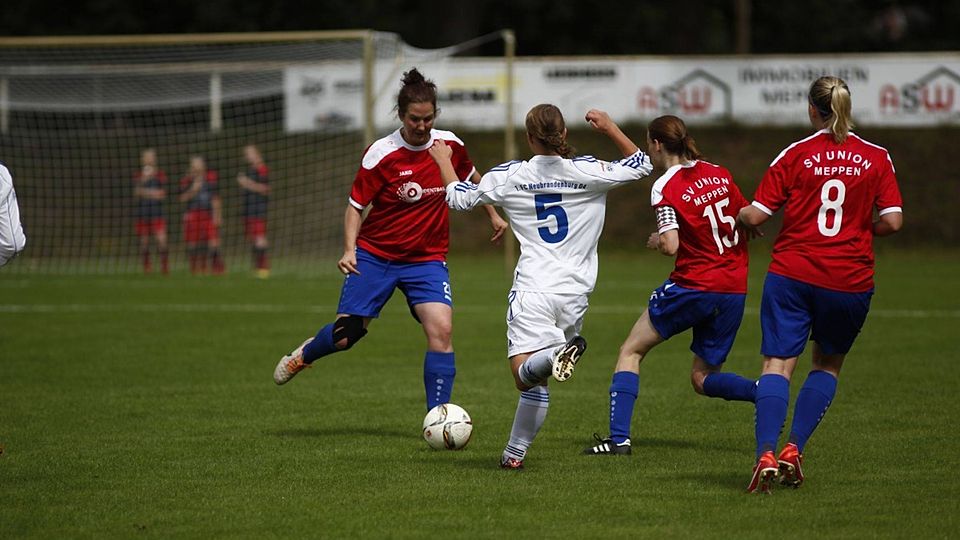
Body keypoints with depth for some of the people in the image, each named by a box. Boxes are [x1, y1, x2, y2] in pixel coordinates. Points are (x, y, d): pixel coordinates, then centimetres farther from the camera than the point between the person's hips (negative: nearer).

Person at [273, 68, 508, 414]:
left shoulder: (449, 145, -4)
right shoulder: (381, 154, -15)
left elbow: (470, 177, 19)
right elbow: (356, 206, -8)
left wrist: (493, 214, 22)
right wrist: (349, 250, -21)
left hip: (427, 259, 2)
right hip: (374, 254, -2)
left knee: (441, 330, -19)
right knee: (345, 337, 0)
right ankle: (305, 354, 36)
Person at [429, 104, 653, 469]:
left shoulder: (509, 176, 1)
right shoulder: (588, 172, 0)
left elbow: (458, 198, 14)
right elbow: (641, 164, 15)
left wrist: (443, 160, 30)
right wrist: (609, 128, 23)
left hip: (532, 289, -2)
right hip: (574, 293, 2)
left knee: (525, 377, -14)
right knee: (538, 382, 15)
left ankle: (555, 355, -45)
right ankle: (515, 453, 15)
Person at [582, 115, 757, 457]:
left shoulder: (665, 187, -10)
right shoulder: (719, 175, 8)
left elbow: (670, 245, -19)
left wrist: (655, 240, 3)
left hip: (693, 286, -6)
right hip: (734, 289, 6)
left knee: (631, 352, 10)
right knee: (703, 380, 15)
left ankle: (619, 438, 0)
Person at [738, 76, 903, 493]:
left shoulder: (795, 155, -3)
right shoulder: (877, 158, 0)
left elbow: (755, 216, -4)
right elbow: (892, 221, -4)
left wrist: (739, 216, 19)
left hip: (792, 273, -1)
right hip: (850, 282, 2)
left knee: (777, 363, -2)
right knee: (828, 364, 20)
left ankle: (766, 454, -21)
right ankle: (794, 450, 7)